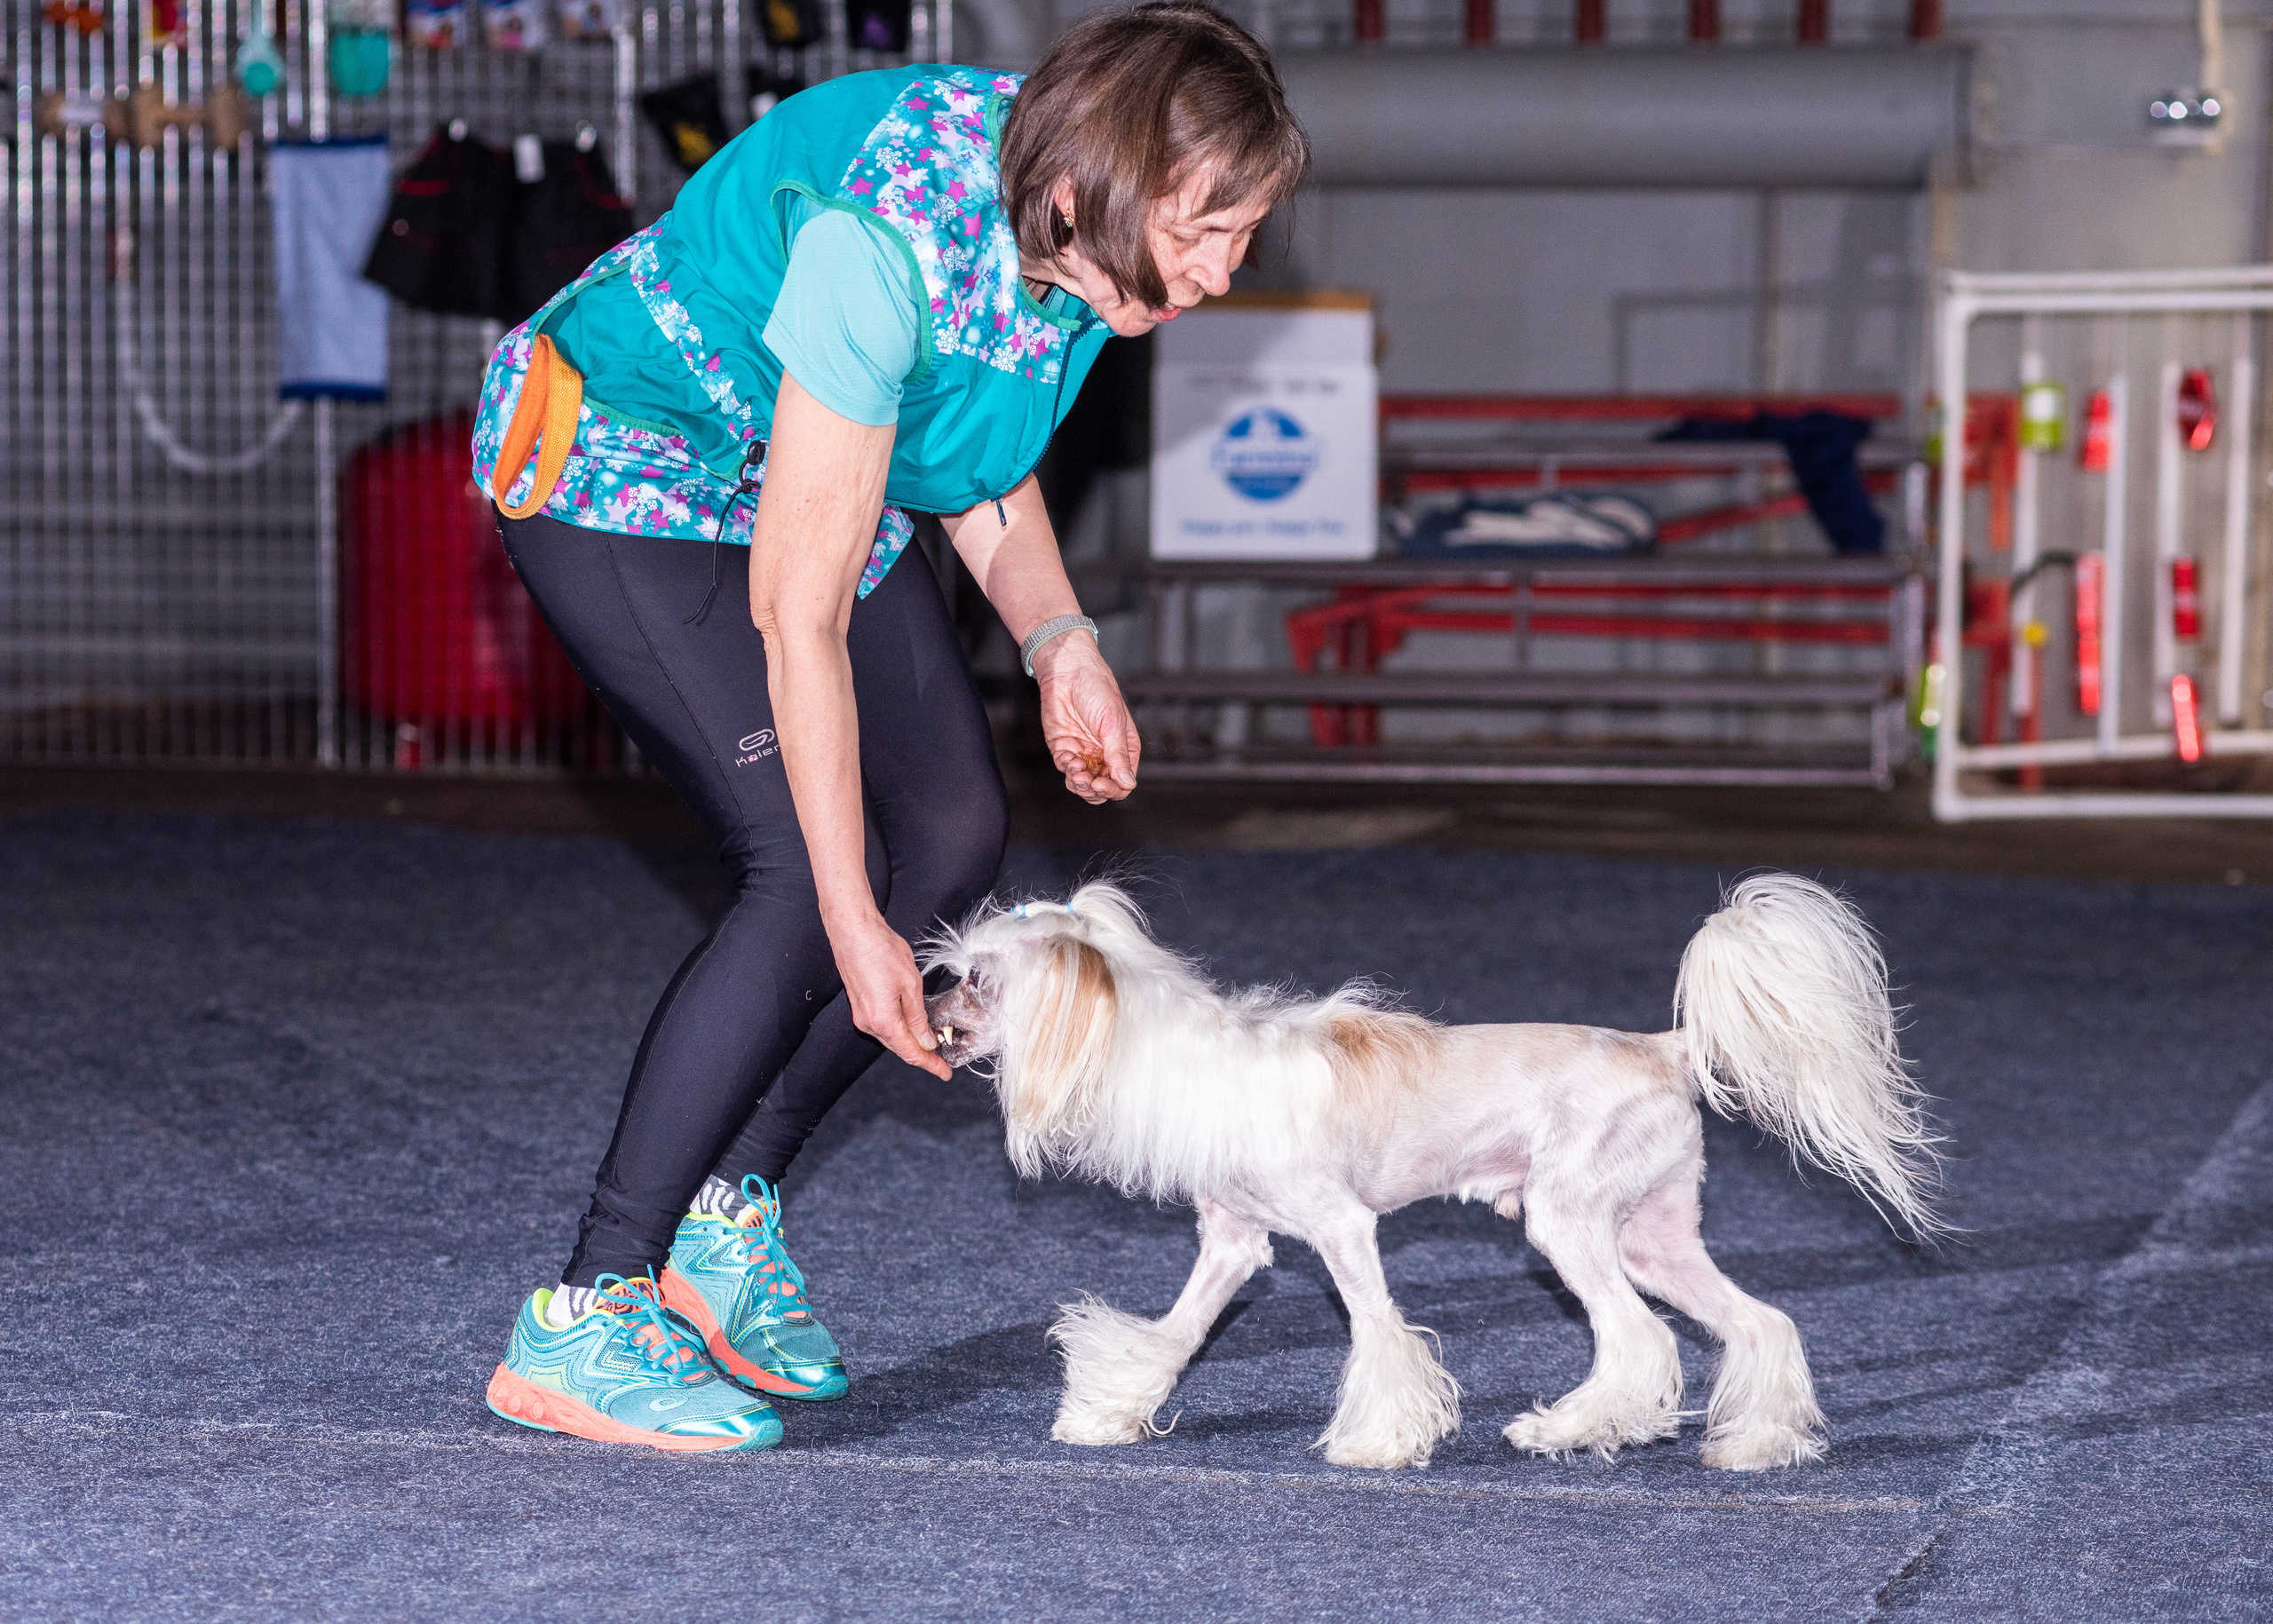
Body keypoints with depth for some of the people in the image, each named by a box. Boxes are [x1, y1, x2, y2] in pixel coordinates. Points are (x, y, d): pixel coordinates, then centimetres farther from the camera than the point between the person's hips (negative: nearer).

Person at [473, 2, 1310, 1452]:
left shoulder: (1084, 234, -13)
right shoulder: (888, 241, -38)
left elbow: (982, 466, 8)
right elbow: (798, 611, -35)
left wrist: (1059, 644, -7)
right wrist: (853, 926, -33)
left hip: (808, 481, 9)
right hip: (626, 474, -9)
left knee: (953, 838, 2)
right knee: (808, 866, -20)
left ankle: (725, 1216, 15)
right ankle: (584, 1321, -16)